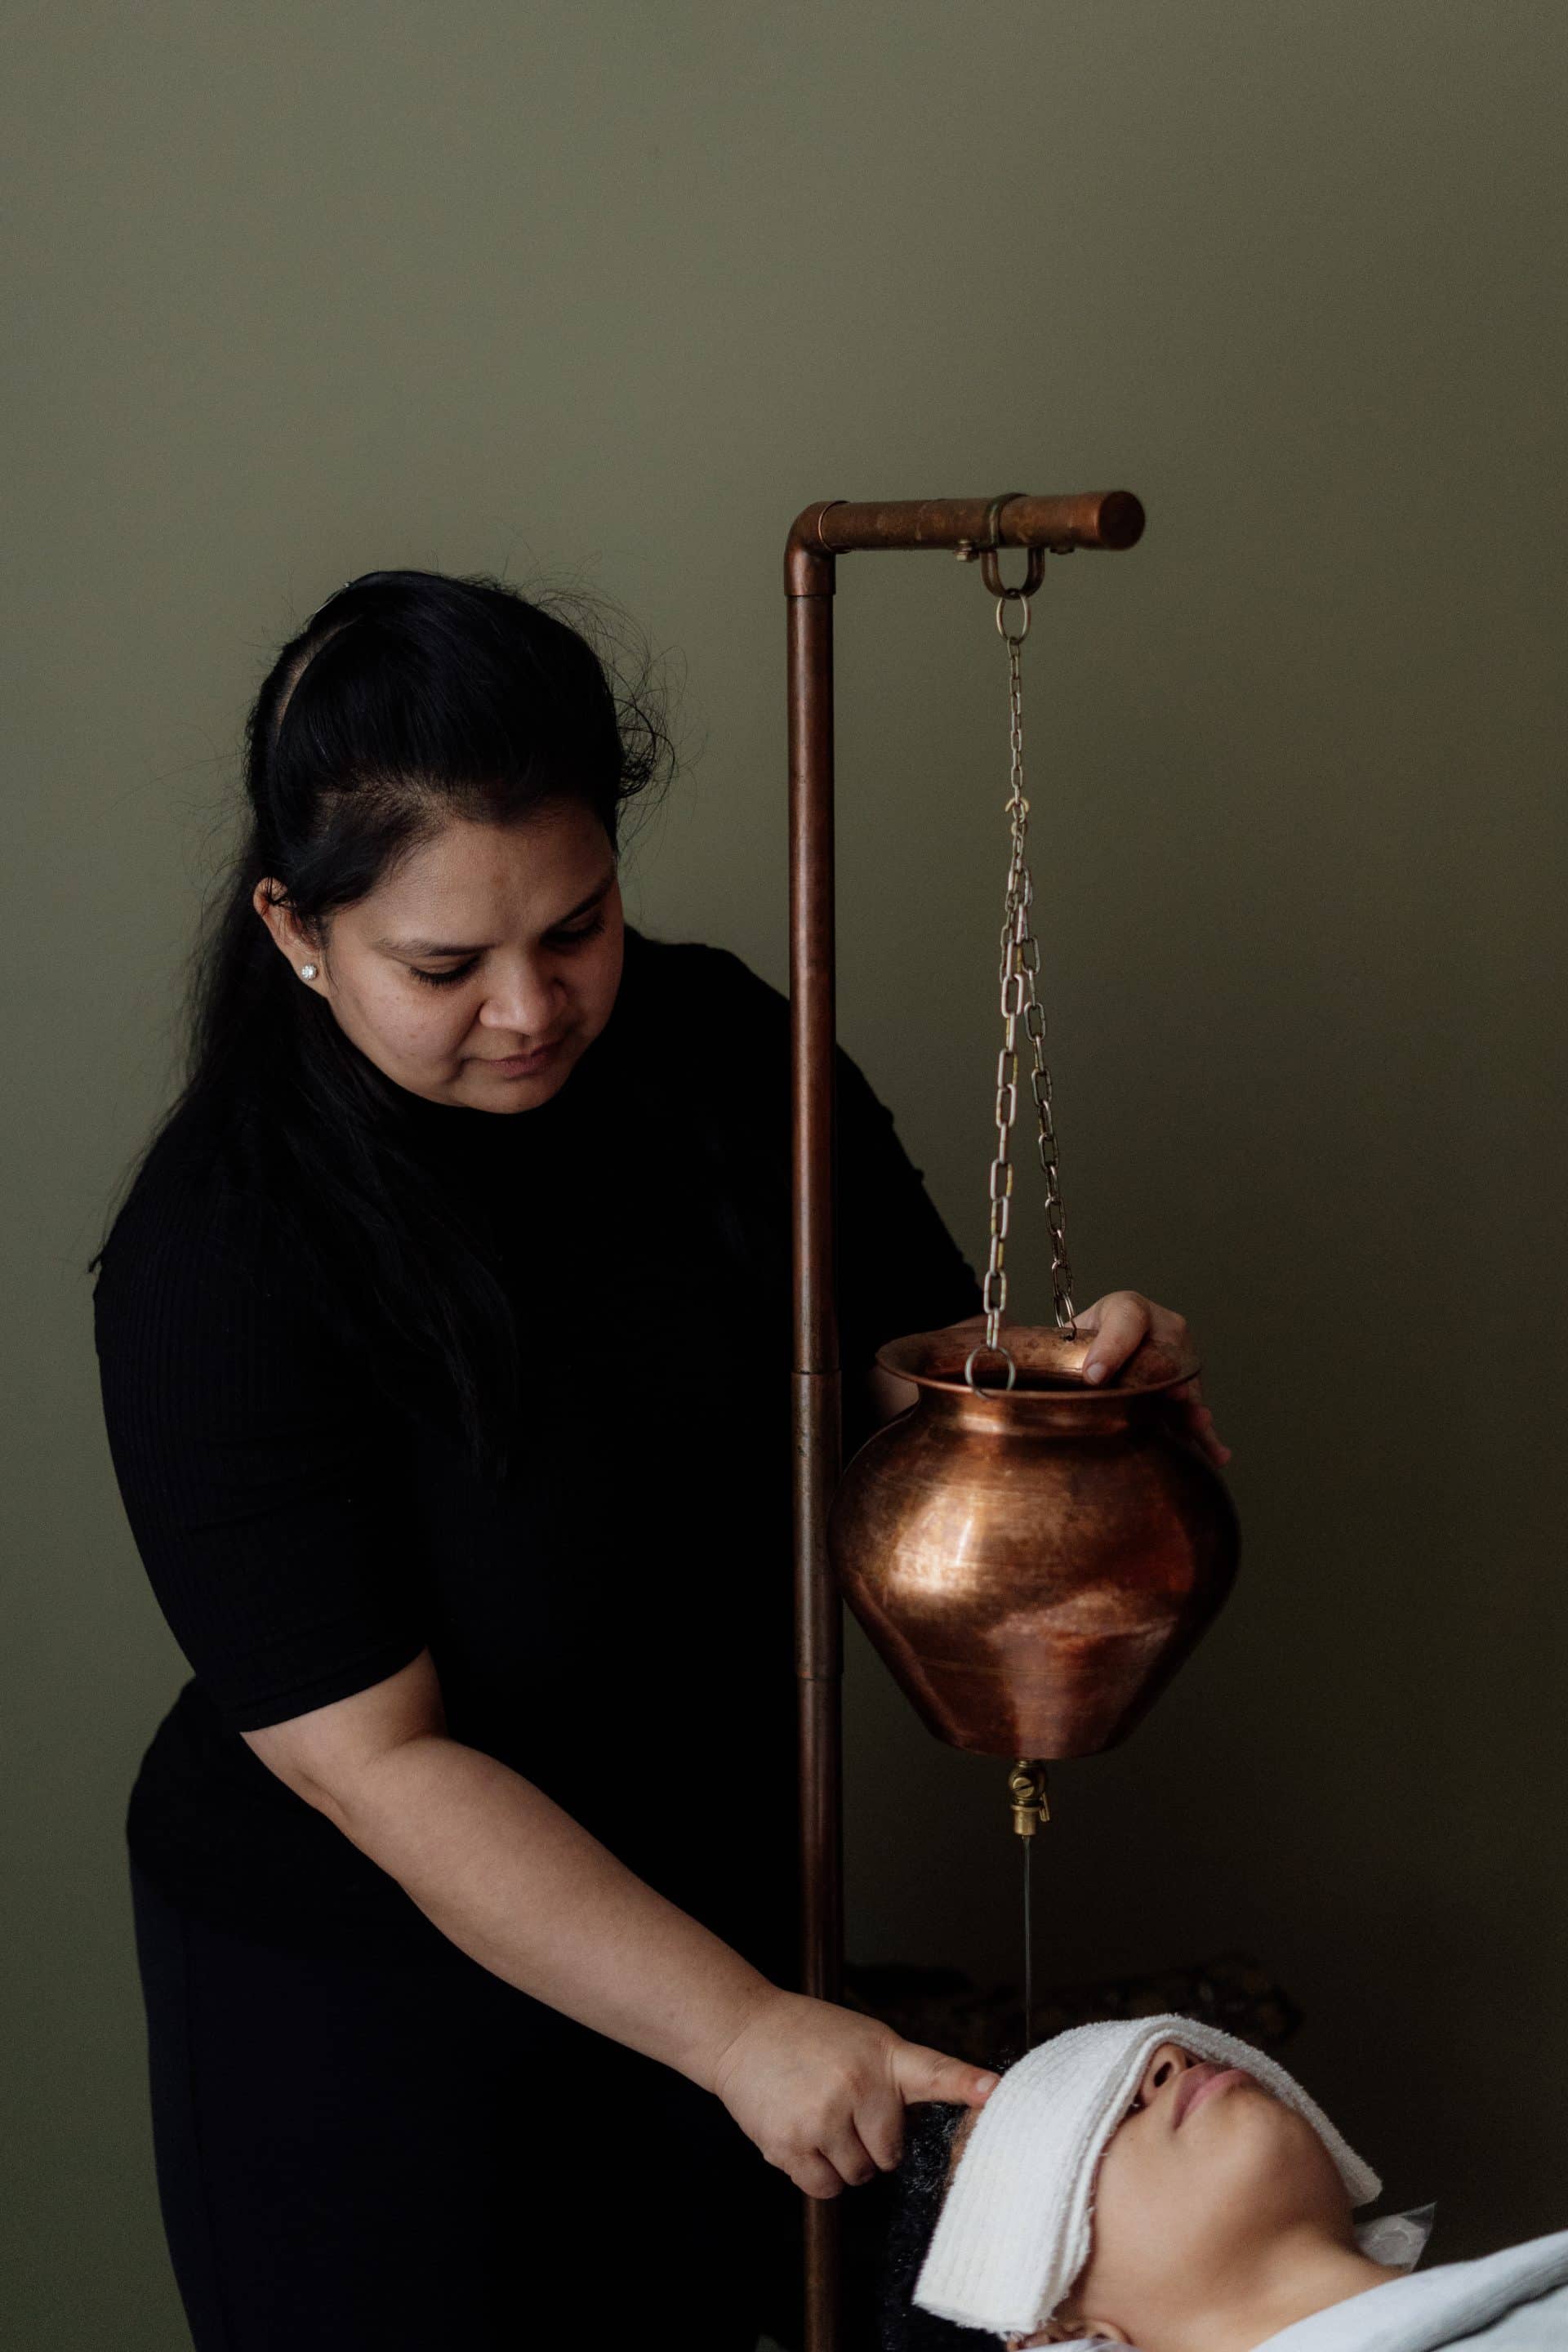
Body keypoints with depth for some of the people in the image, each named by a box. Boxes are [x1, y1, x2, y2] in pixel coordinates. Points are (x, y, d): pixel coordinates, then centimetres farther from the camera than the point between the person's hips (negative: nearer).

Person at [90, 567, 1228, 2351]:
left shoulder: (723, 1050, -9)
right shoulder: (216, 1261, -24)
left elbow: (911, 1367, 0)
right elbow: (381, 1763, -25)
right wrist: (737, 2030, -30)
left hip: (723, 1882, 5)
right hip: (360, 1994, -5)